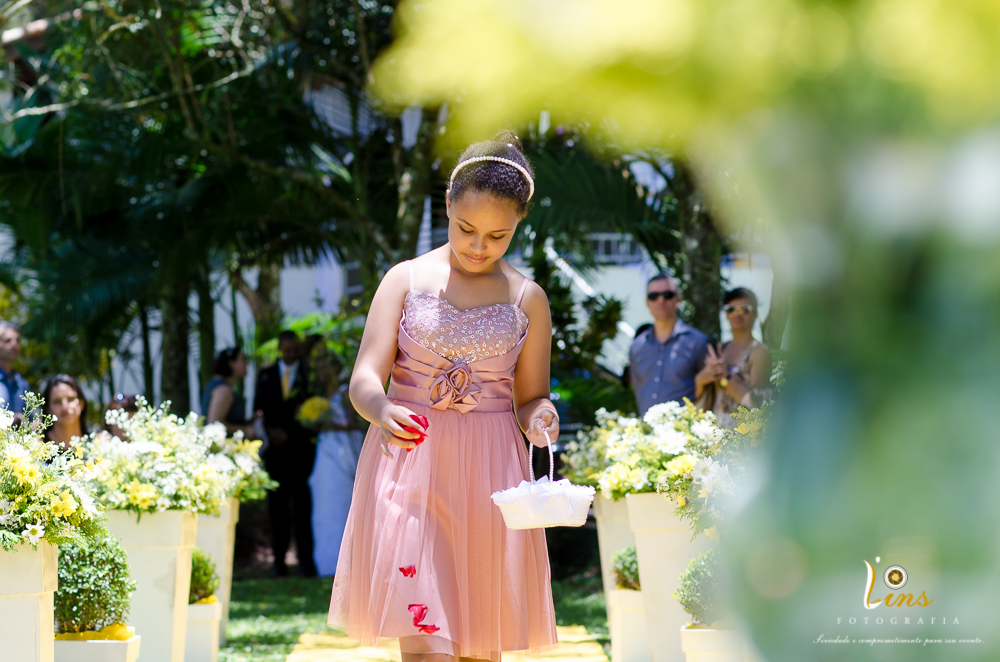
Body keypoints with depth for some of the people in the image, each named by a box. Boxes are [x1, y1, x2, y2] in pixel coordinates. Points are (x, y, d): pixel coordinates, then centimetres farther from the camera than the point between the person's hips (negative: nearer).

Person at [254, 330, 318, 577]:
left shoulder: (310, 373, 7)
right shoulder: (266, 375, 13)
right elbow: (259, 409, 10)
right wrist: (270, 431, -7)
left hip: (301, 448, -2)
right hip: (275, 450, 2)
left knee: (302, 506, -8)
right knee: (277, 507, 3)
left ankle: (306, 562, -9)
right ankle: (279, 562, 7)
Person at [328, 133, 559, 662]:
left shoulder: (527, 299, 7)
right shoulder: (407, 279, 3)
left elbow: (530, 399, 11)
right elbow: (365, 378, -4)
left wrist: (539, 419, -14)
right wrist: (383, 412, -27)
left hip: (489, 472, 2)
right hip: (408, 464, -2)